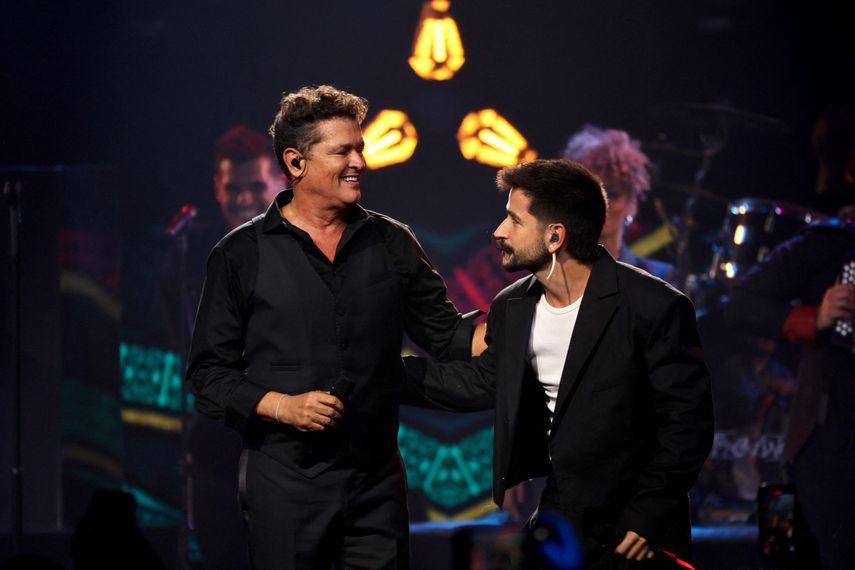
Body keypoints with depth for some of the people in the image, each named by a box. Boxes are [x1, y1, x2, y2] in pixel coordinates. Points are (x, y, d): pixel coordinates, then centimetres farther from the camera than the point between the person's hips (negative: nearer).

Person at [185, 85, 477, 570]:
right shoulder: (242, 256, 0)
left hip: (377, 476, 2)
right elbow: (209, 375, 0)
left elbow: (445, 334, 9)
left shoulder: (392, 244, 8)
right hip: (286, 480, -2)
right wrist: (283, 406, -14)